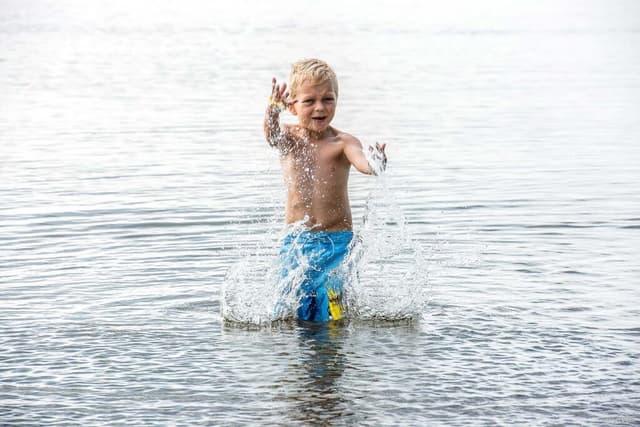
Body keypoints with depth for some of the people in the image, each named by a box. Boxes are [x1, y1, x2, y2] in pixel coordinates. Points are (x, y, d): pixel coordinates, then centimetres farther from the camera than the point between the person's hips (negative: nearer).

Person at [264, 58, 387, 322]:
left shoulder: (342, 142, -6)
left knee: (329, 313, -8)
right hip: (296, 240, 2)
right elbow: (272, 135, -23)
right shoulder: (289, 138, 0)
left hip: (336, 240, -2)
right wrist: (273, 111, -47)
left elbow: (360, 160, -27)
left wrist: (374, 165, -53)